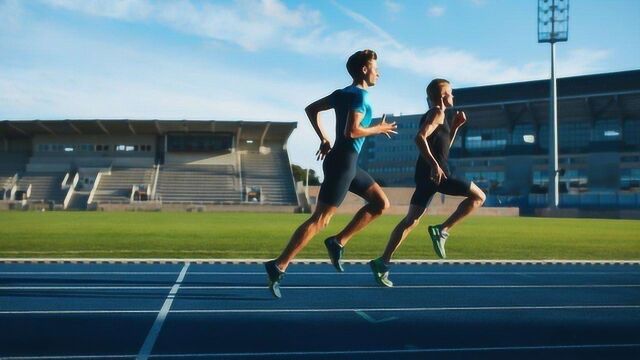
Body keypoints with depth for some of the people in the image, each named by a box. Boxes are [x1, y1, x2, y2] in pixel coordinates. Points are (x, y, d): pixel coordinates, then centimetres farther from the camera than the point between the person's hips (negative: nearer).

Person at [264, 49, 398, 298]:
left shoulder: (342, 93, 16)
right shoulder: (360, 95, -11)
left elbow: (311, 109, 21)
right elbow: (351, 131, -22)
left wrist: (324, 140, 19)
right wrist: (379, 129, -7)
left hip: (347, 162, 10)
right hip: (343, 162, -10)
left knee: (381, 203, 12)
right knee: (320, 219, -11)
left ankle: (338, 242, 8)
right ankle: (279, 266, -11)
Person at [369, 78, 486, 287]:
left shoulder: (433, 114, 26)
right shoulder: (437, 112, -3)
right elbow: (420, 138, -19)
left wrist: (456, 126, 23)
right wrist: (434, 164, -26)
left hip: (426, 173, 9)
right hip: (435, 172, -9)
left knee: (412, 219, 7)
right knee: (478, 197, -1)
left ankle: (383, 262, 2)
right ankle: (442, 230, -7)